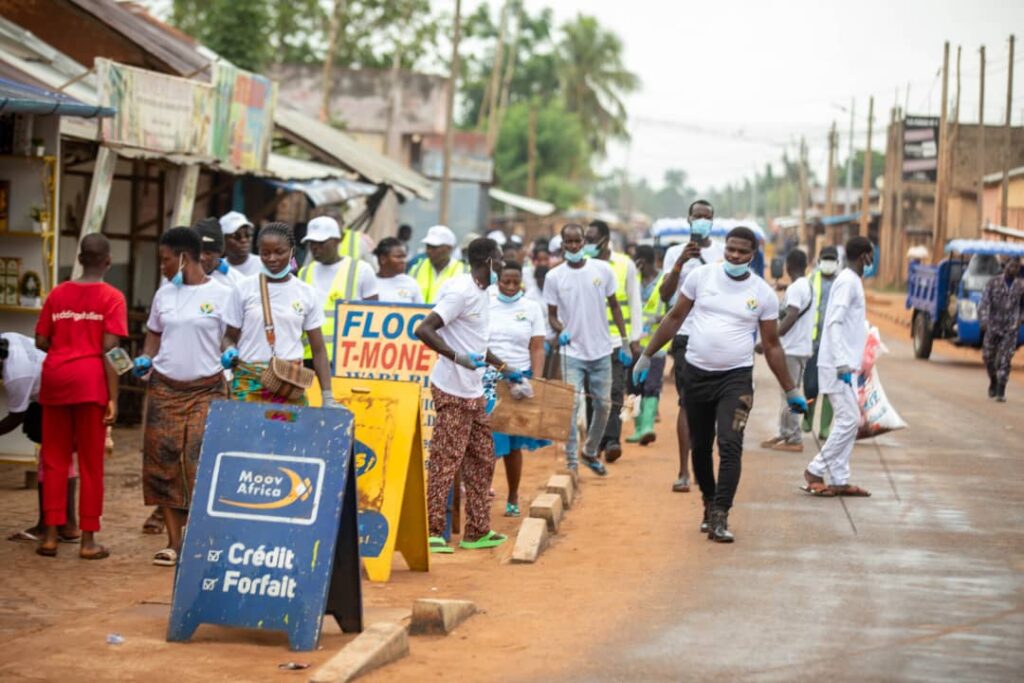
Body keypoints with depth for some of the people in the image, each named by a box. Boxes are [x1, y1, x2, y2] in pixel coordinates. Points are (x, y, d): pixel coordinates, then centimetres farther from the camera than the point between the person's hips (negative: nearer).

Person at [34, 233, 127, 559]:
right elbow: (109, 349, -11)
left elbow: (41, 341, 7)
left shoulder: (58, 294, 8)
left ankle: (50, 535, 8)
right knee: (91, 463, 3)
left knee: (54, 459, 10)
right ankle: (88, 540, 4)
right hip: (90, 381, -3)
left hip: (55, 378, 3)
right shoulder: (111, 298, -4)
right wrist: (113, 398, -10)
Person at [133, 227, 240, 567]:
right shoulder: (164, 294, 11)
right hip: (165, 389, 4)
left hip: (206, 389, -4)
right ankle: (174, 542, 6)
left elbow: (236, 337, 0)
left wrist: (233, 355, -19)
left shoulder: (223, 293, -2)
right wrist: (145, 360, 2)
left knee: (202, 464, -12)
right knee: (164, 463, 0)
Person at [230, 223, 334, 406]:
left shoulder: (306, 293, 6)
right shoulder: (245, 289, 3)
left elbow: (318, 350, 8)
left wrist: (328, 397, 2)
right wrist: (228, 352, -11)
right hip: (249, 383, -1)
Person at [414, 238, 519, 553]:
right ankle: (431, 532, -1)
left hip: (473, 391, 10)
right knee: (446, 462, -6)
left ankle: (477, 531, 20)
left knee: (481, 460, 13)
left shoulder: (481, 293, 14)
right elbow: (423, 330, -24)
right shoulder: (461, 292, -17)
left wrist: (503, 368, 28)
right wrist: (458, 357, -32)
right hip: (453, 392, -10)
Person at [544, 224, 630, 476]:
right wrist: (559, 330, -19)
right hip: (572, 352, -2)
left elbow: (614, 306, 8)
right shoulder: (554, 277, -3)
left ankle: (591, 453, 29)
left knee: (603, 405, 9)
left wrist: (624, 341, 4)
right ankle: (571, 461, -4)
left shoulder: (602, 270, 0)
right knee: (571, 405, -11)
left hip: (601, 350, 2)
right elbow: (552, 314, 3)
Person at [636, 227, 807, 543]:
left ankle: (719, 517, -19)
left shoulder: (763, 294, 0)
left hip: (736, 378, -2)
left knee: (730, 445, -17)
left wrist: (791, 390, 8)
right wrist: (647, 356, 9)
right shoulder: (702, 276, 0)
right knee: (700, 446, 11)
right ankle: (710, 505, 29)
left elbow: (772, 346, 7)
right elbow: (675, 318, 9)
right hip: (696, 374, 2)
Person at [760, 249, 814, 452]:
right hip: (802, 347, 10)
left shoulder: (795, 288, -15)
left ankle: (794, 440, -6)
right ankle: (786, 433, 22)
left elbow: (791, 317, -24)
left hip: (792, 349, -10)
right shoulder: (808, 286, 15)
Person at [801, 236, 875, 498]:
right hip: (837, 366, -10)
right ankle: (814, 471, -4)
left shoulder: (851, 281, 17)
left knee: (848, 421, 9)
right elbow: (834, 323, -21)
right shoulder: (847, 282, -13)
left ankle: (839, 480, 9)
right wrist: (842, 364, -26)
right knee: (849, 420, -11)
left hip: (844, 365, 10)